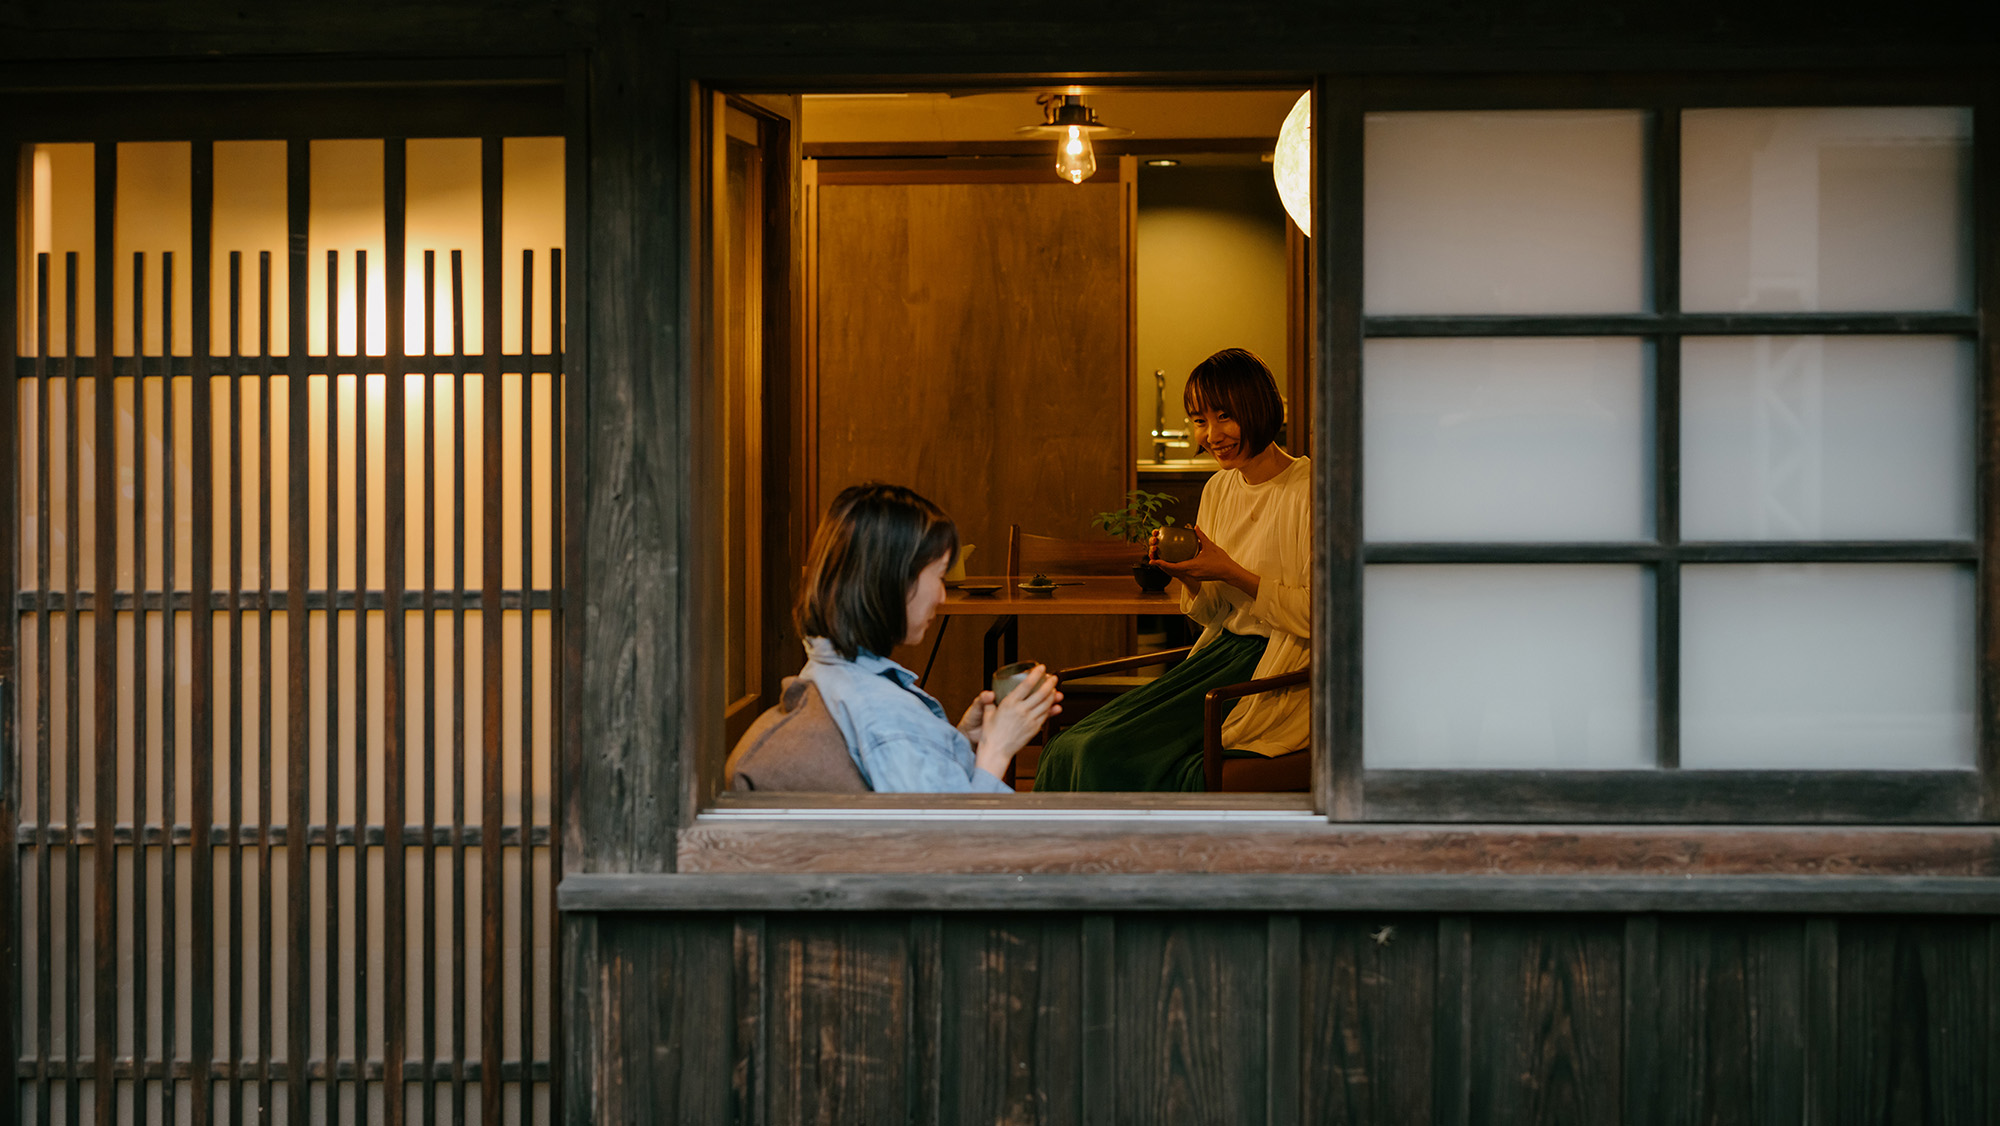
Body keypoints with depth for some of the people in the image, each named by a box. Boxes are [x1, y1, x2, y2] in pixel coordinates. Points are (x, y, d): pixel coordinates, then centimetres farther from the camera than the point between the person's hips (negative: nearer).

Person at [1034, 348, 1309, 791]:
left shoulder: (1307, 491, -11)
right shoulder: (1219, 489, 13)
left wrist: (1231, 573, -17)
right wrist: (1188, 577, -4)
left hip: (1281, 678, -7)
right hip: (1222, 653, 8)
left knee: (1111, 753, -21)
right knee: (1070, 749, -12)